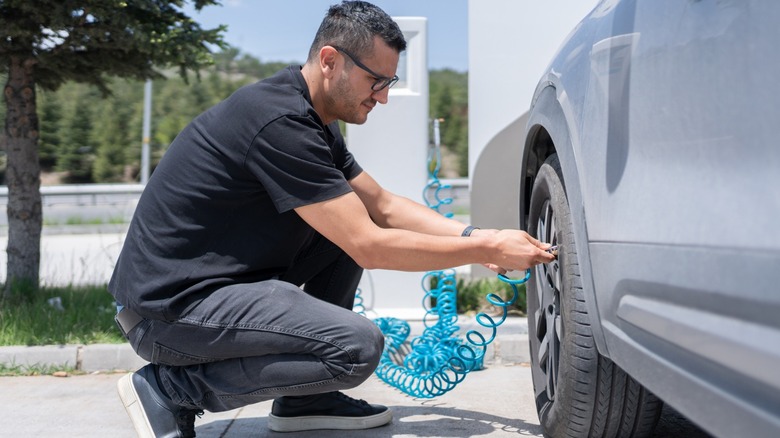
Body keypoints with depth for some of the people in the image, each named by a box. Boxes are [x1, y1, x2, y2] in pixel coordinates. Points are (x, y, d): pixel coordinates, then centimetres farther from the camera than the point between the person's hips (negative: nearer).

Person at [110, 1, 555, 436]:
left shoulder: (314, 121, 10)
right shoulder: (280, 121, -22)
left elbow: (383, 206, 15)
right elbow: (369, 248, -21)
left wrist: (475, 235, 2)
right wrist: (486, 251, -13)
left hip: (222, 276, 10)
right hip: (170, 304, -10)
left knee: (348, 222, 9)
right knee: (358, 345, -21)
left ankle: (303, 399, 12)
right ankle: (170, 387, -7)